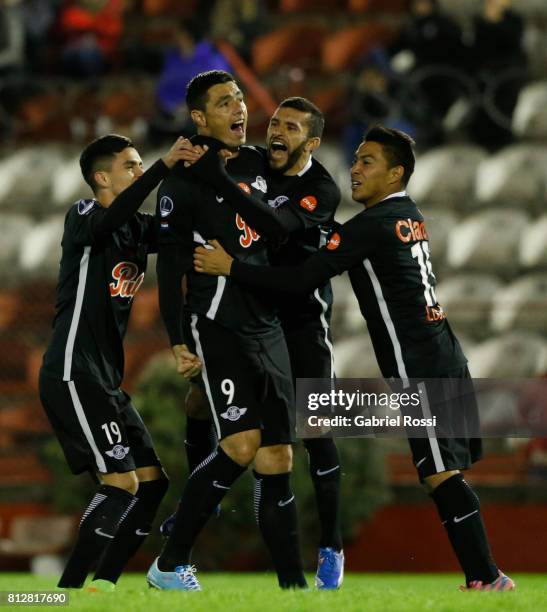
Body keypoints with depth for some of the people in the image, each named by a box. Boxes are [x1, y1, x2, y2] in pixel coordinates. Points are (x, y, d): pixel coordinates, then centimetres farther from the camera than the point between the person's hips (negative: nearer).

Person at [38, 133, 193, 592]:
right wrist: (164, 166, -40)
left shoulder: (138, 227, 14)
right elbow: (108, 221, -32)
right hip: (73, 373, -9)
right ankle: (67, 590, -13)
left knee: (152, 482, 6)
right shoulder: (83, 216, -9)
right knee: (121, 483, -16)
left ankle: (101, 586, 9)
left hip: (106, 379, 9)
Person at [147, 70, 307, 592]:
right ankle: (170, 564, -9)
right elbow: (169, 263, -6)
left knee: (277, 460, 3)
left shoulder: (258, 166, 14)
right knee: (242, 443, -19)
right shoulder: (186, 178, -5)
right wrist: (176, 340, -10)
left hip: (267, 328, 6)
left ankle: (292, 585, 4)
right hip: (216, 326, -6)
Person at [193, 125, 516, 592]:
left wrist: (231, 268, -8)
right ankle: (482, 575, 8)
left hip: (421, 368, -9)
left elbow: (303, 280, -14)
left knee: (441, 474, -10)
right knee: (447, 472, 9)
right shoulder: (410, 215, 17)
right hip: (447, 358, 9)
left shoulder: (372, 225, -11)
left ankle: (486, 578, -13)